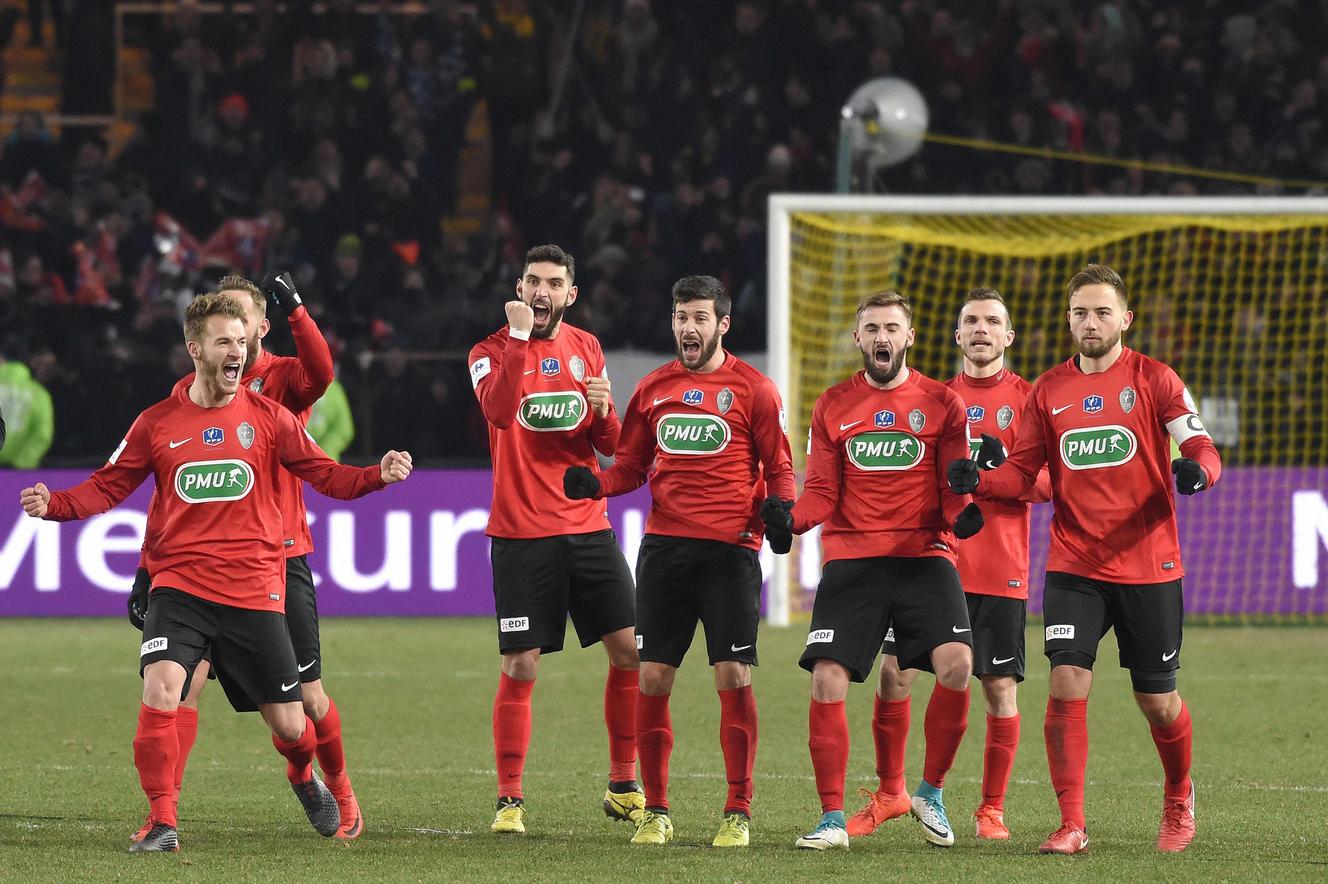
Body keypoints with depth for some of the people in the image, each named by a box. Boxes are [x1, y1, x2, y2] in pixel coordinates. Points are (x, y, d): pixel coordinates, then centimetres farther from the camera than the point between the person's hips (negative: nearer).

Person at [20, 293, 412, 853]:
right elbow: (107, 487, 8)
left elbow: (325, 474, 5)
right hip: (180, 588, 0)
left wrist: (379, 475, -13)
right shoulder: (157, 423, 4)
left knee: (288, 723, 6)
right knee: (159, 692, -24)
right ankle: (162, 823, -14)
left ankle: (304, 777, 42)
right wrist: (54, 505, -10)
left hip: (255, 591, 0)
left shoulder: (267, 417, 3)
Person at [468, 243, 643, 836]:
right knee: (520, 667, -5)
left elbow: (610, 446, 12)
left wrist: (604, 413, -9)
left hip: (587, 526, 4)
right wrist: (519, 337, -23)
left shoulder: (586, 348, 10)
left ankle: (623, 787, 13)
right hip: (521, 535, -4)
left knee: (629, 651, 1)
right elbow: (499, 410, -25)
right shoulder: (493, 351, -3)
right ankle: (509, 801, 3)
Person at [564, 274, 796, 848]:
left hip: (730, 548, -3)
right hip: (664, 546, 3)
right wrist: (595, 484, -2)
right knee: (652, 678, 1)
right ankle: (656, 811, 11)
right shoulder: (654, 389, 12)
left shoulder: (752, 389, 1)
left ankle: (738, 814, 1)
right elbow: (632, 465, 18)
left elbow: (779, 468, 4)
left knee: (734, 678, -7)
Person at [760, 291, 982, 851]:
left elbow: (953, 488, 5)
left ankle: (930, 794, 1)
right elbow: (822, 490, 9)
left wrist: (962, 514, -17)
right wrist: (792, 519, -11)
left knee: (957, 665, -20)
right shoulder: (832, 406, 11)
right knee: (827, 680, -11)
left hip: (924, 557, -1)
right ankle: (832, 818, 1)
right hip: (851, 560, 1)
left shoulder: (941, 403, 7)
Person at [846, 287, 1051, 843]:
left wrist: (1005, 469, -20)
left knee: (1000, 686, -2)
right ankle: (889, 793, 11)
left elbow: (1049, 483, -3)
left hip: (1002, 571, -2)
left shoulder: (1029, 399, 3)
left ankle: (992, 808, 10)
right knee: (896, 672, -5)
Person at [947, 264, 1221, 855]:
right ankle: (1071, 825, -7)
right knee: (1067, 685, -13)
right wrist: (977, 481, -13)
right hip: (1074, 567, 2)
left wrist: (1197, 469, -32)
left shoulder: (1154, 380, -2)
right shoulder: (1048, 392, 7)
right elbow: (1022, 472, 7)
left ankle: (1179, 801, 33)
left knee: (1157, 700, 5)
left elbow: (1202, 448, -8)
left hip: (1148, 566, -2)